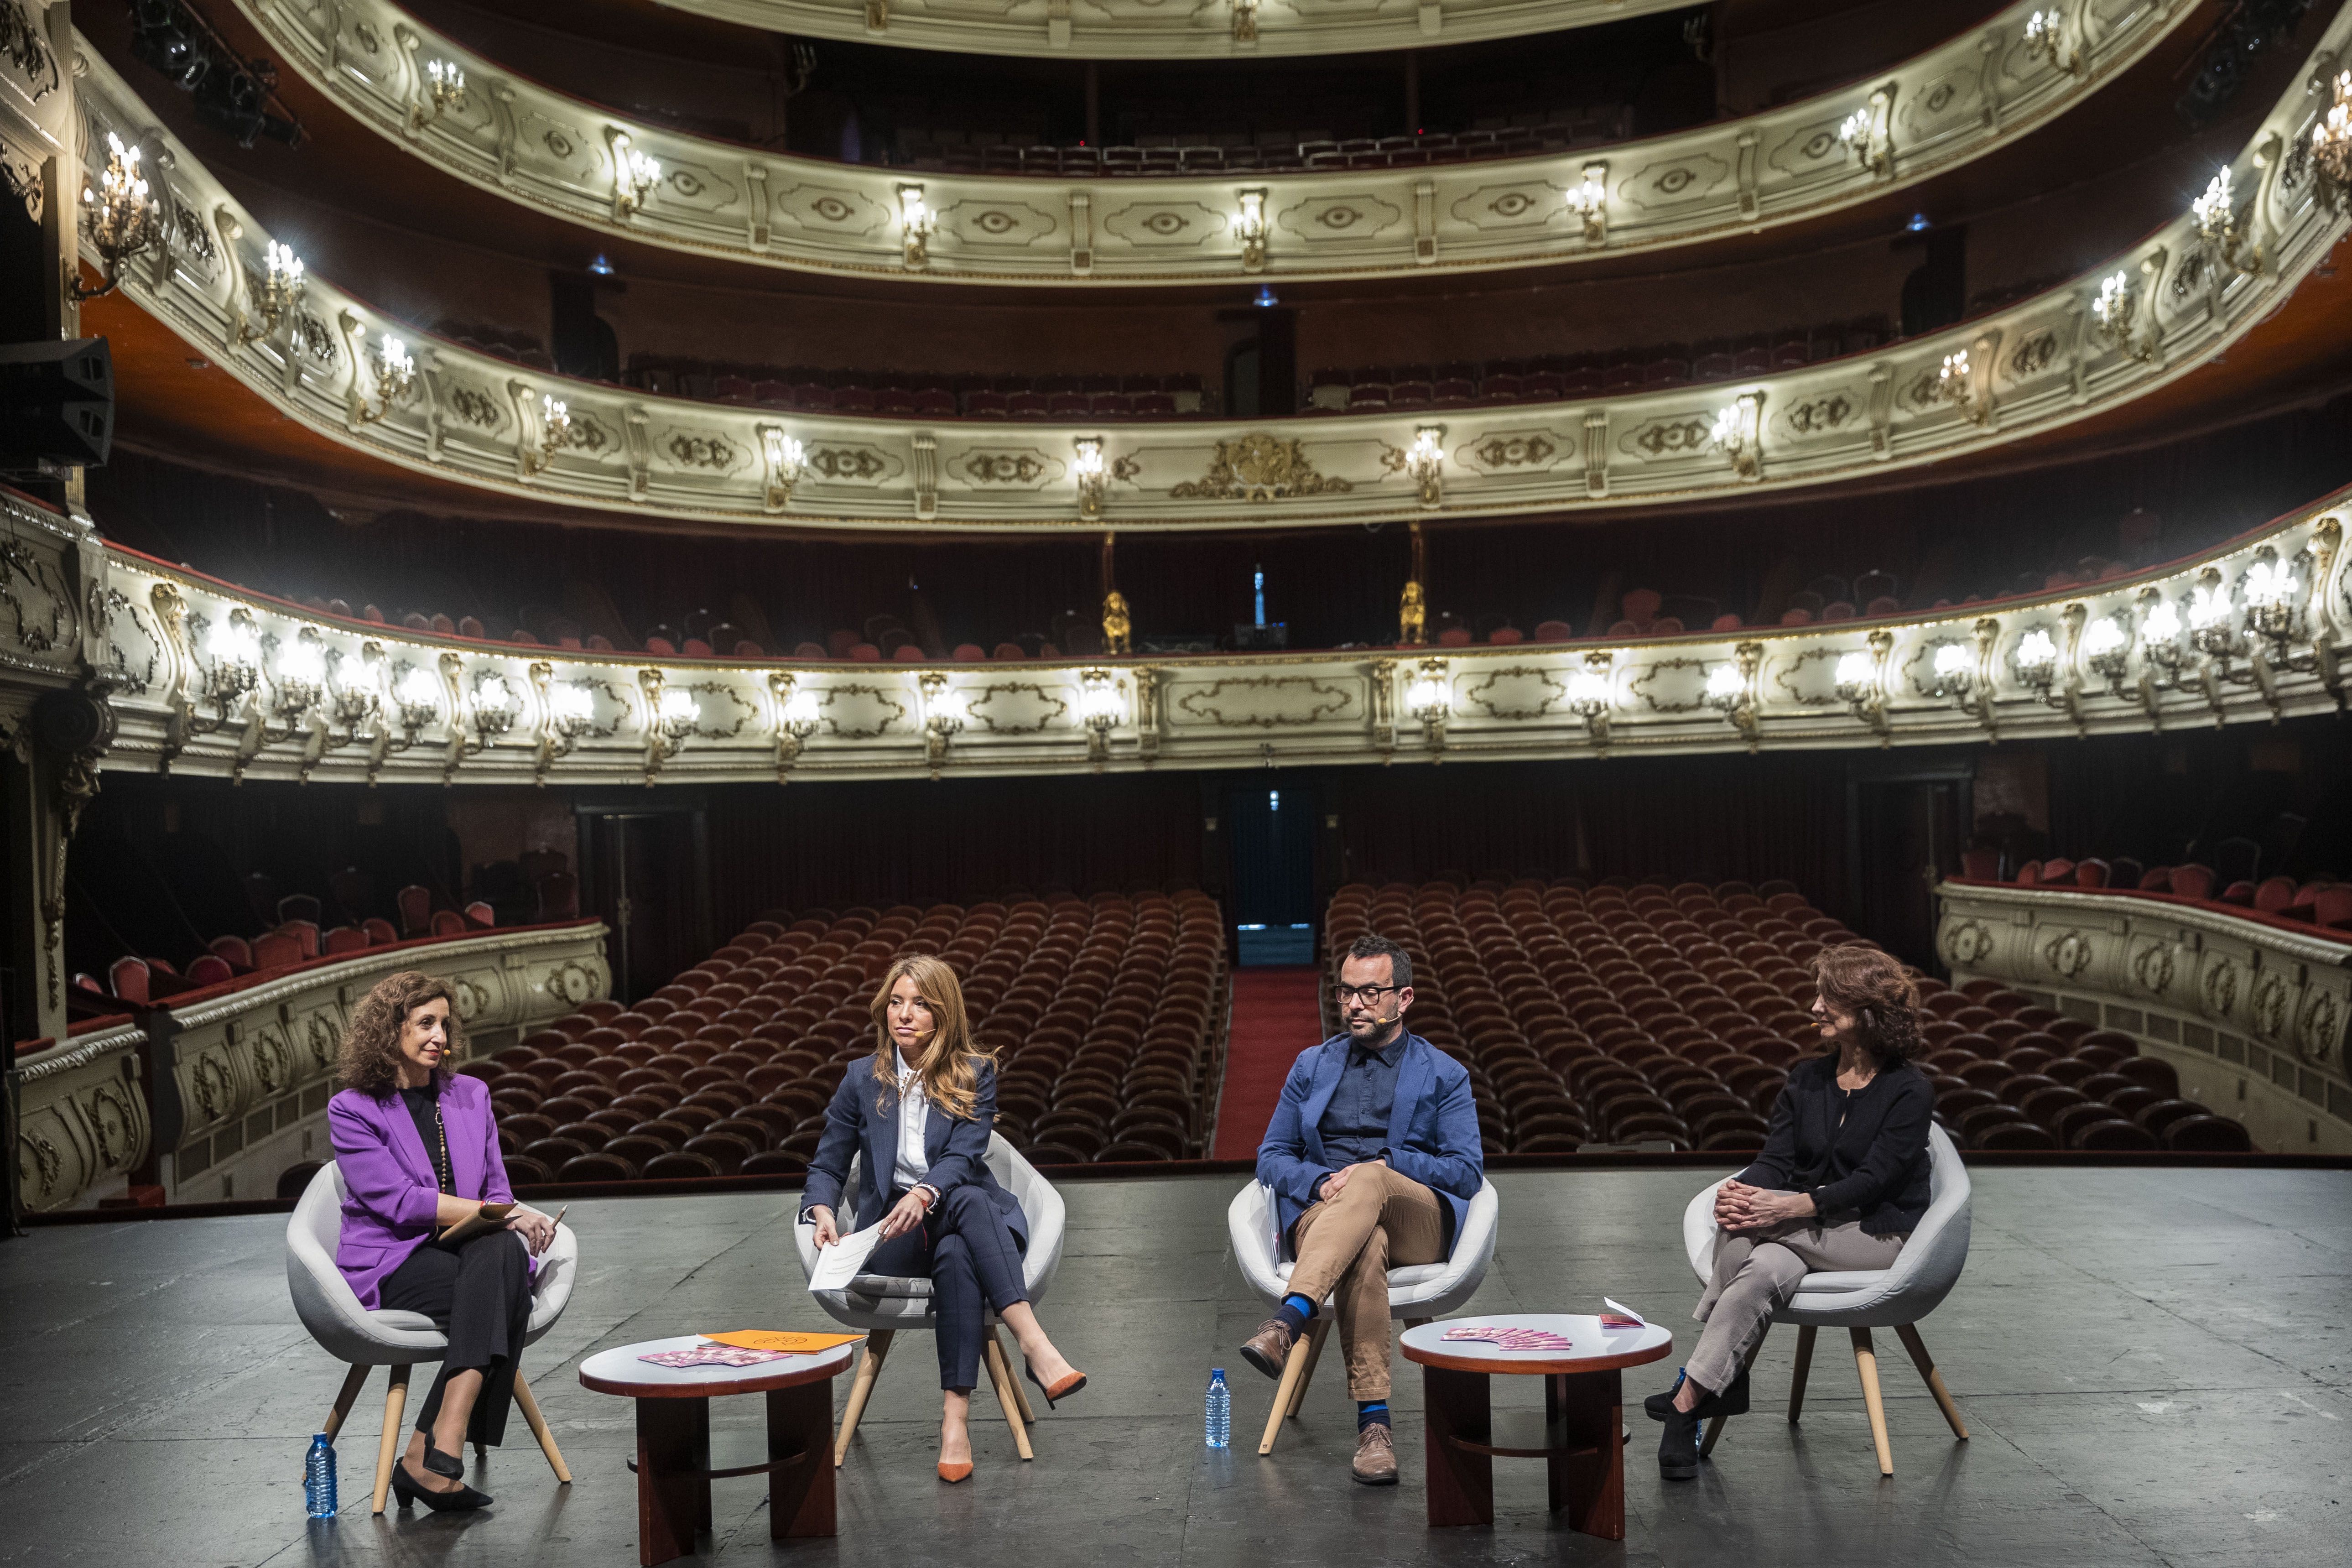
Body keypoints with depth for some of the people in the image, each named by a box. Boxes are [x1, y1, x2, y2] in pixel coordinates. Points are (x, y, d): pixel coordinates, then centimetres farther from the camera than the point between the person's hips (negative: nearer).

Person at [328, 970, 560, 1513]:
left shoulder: (471, 1096, 15)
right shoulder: (351, 1110, 0)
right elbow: (400, 1200, -12)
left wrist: (515, 1221, -10)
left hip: (472, 1251, 4)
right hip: (390, 1266, -4)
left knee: (504, 1253, -33)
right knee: (498, 1292, -32)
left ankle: (431, 1456, -38)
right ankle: (439, 1459, -33)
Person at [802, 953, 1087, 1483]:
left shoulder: (975, 1074, 6)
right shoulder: (863, 1078, 11)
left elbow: (965, 1155, -8)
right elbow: (827, 1165, 14)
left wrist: (926, 1193, -30)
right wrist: (822, 1210, -9)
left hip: (959, 1212, 1)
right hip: (892, 1238, -1)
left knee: (957, 1255, -37)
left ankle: (957, 1414, -44)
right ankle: (1034, 1344, -48)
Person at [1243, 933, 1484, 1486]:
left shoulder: (1443, 1075, 14)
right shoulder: (1312, 1066, 21)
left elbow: (1468, 1172, 4)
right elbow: (1271, 1157, 17)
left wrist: (1384, 1167, -12)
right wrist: (1320, 1182, -6)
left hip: (1419, 1224, -1)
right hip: (1321, 1215, 1)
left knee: (1369, 1181, -38)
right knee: (1366, 1248, -39)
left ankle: (1287, 1322, -53)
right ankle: (1373, 1423, -44)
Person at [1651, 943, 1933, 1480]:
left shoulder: (1909, 1091, -6)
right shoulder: (1807, 1079, 11)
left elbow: (1873, 1181, -17)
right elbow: (1776, 1161, 2)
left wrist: (1790, 1206, -31)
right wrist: (1742, 1191, -22)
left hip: (1879, 1234, -5)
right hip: (1804, 1233, 5)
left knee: (1746, 1235, -30)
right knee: (1763, 1270, -32)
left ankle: (1691, 1394, -27)